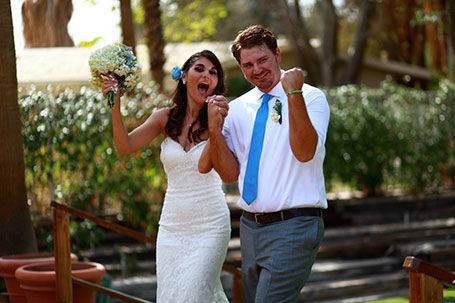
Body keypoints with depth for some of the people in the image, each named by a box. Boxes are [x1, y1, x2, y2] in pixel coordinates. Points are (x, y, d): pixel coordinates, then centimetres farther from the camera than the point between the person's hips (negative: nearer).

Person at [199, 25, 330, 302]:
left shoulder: (310, 97, -4)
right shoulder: (238, 108, 11)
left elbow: (305, 153, -21)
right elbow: (230, 173, 8)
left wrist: (293, 93, -26)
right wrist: (215, 129, -6)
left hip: (292, 227, -6)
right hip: (251, 226, 6)